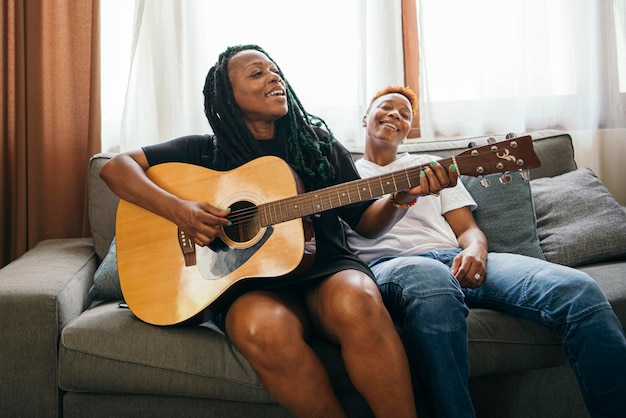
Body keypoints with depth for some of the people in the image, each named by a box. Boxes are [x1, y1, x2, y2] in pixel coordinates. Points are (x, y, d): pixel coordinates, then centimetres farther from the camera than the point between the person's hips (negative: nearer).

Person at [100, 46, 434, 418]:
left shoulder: (320, 144, 14)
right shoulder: (207, 151, 10)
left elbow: (367, 222, 16)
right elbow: (115, 167, 5)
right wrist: (178, 210, -12)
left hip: (326, 269, 1)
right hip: (252, 280, -1)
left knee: (356, 302, -36)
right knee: (260, 328, -37)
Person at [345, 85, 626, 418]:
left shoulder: (430, 165, 30)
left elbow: (467, 228, 20)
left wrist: (475, 250, -5)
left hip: (455, 261, 4)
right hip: (387, 264, -3)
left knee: (578, 289, -22)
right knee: (433, 280, -45)